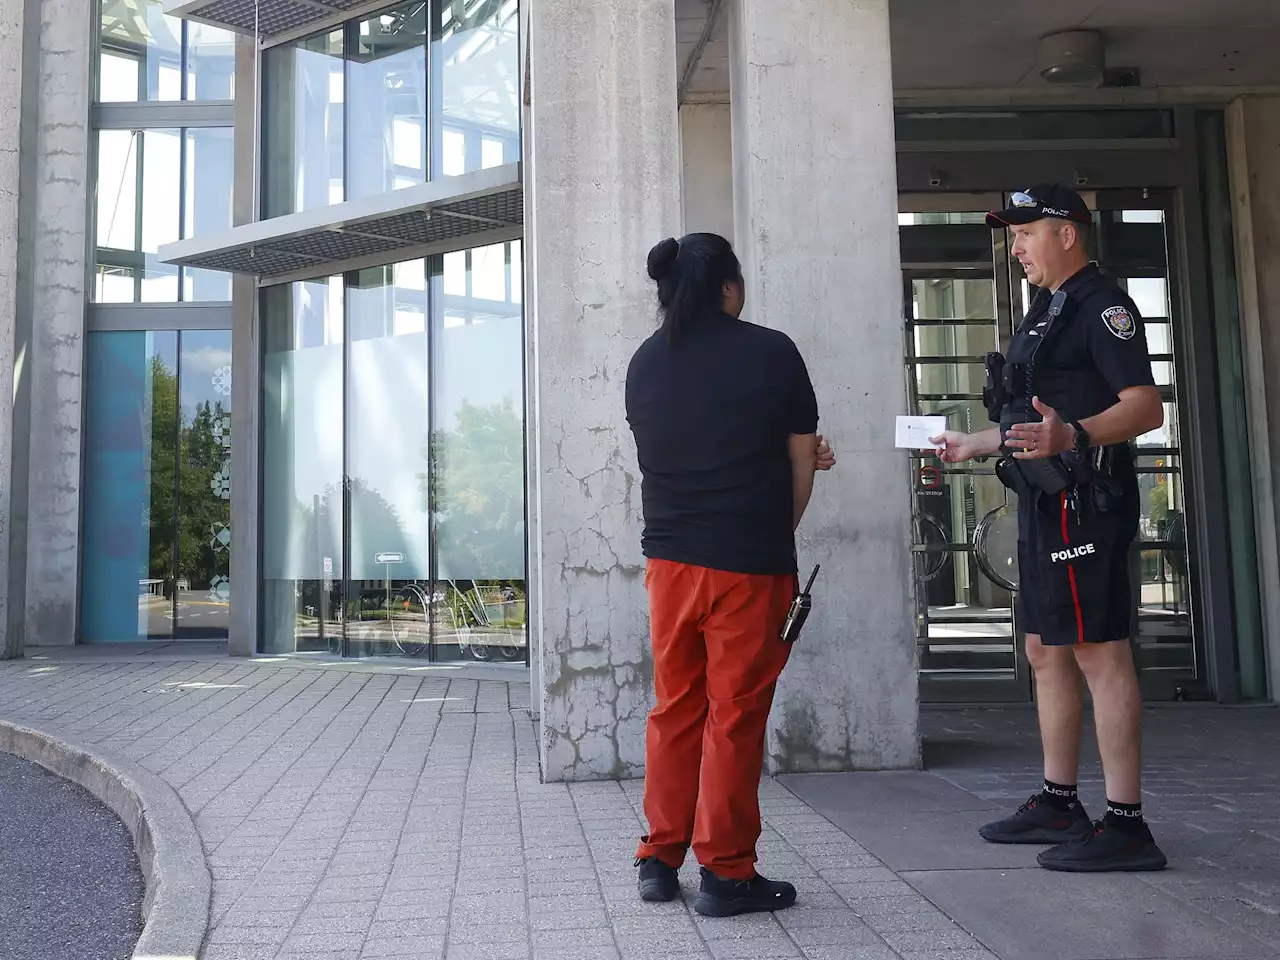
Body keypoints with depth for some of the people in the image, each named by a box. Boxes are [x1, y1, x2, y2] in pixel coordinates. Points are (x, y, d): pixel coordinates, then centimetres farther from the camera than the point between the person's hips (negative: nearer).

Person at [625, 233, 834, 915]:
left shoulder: (644, 363, 7)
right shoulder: (771, 352, -5)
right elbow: (802, 463, 0)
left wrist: (801, 457, 23)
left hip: (669, 559, 5)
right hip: (748, 564, -4)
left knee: (674, 709, 15)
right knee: (735, 716, 4)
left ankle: (659, 859, 22)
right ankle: (725, 873, 12)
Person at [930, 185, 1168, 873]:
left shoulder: (1101, 304, -7)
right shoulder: (1047, 312, 22)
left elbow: (1145, 407, -18)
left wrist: (1072, 437, -34)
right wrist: (972, 446, 31)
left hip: (1083, 501, -10)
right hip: (1046, 505, 10)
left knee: (1099, 653, -9)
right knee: (1046, 652, 13)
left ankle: (1126, 825, -4)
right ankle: (1058, 805, 22)